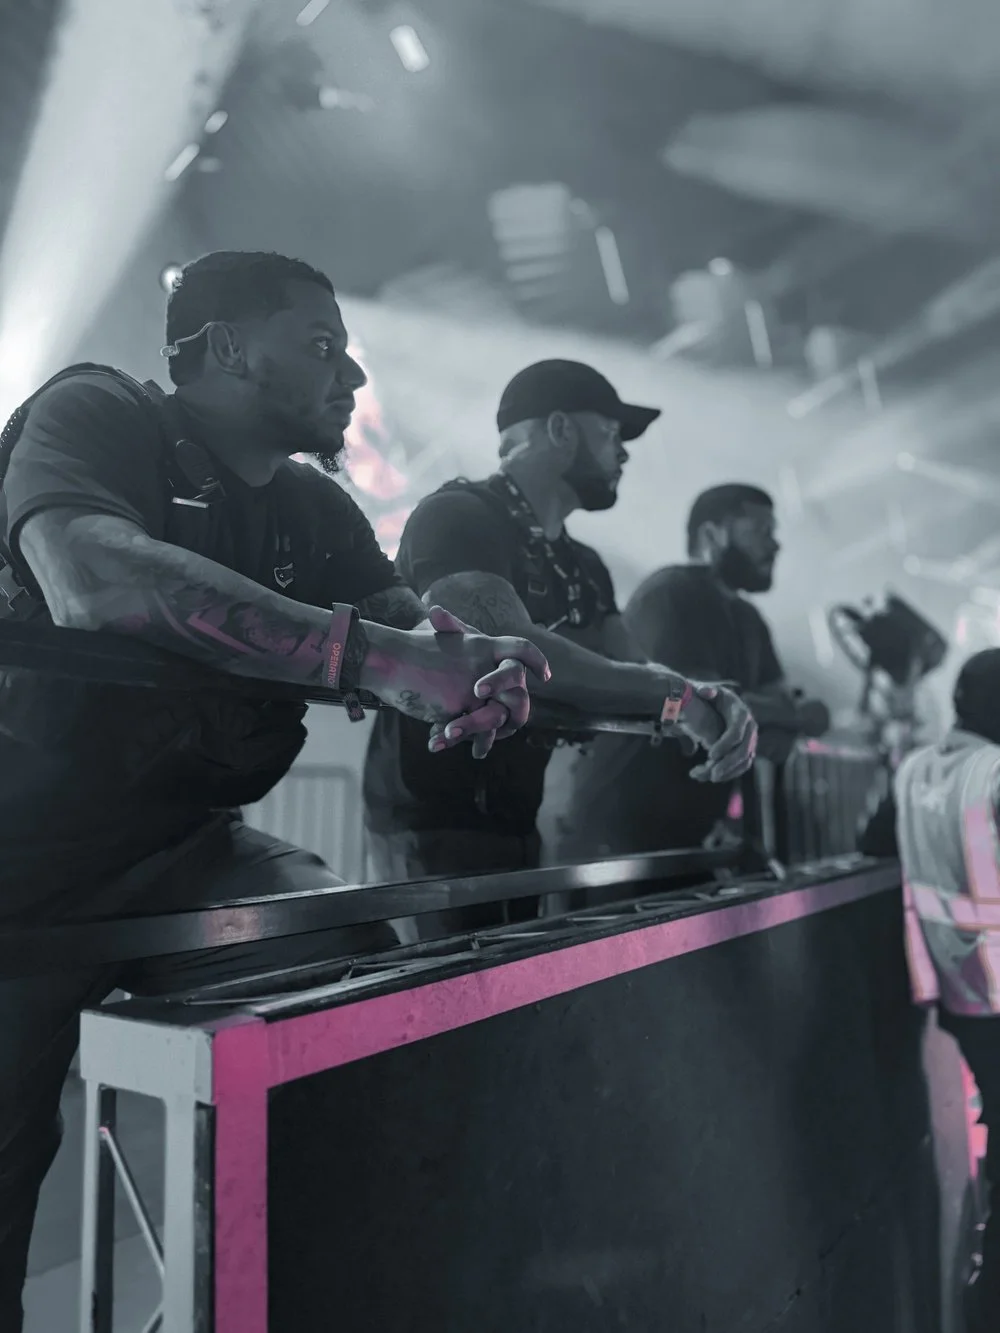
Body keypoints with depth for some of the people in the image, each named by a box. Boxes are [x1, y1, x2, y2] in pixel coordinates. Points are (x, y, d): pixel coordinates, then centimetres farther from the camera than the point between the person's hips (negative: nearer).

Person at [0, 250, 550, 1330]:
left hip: (181, 854, 4)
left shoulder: (314, 512, 10)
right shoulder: (97, 416, -9)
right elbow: (92, 581, -30)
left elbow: (431, 646, 1)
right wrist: (368, 653, -36)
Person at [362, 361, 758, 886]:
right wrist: (674, 693, -23)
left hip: (534, 828, 9)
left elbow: (629, 672, 4)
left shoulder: (583, 565, 15)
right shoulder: (457, 517, -13)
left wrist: (708, 700, -19)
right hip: (438, 830, -8)